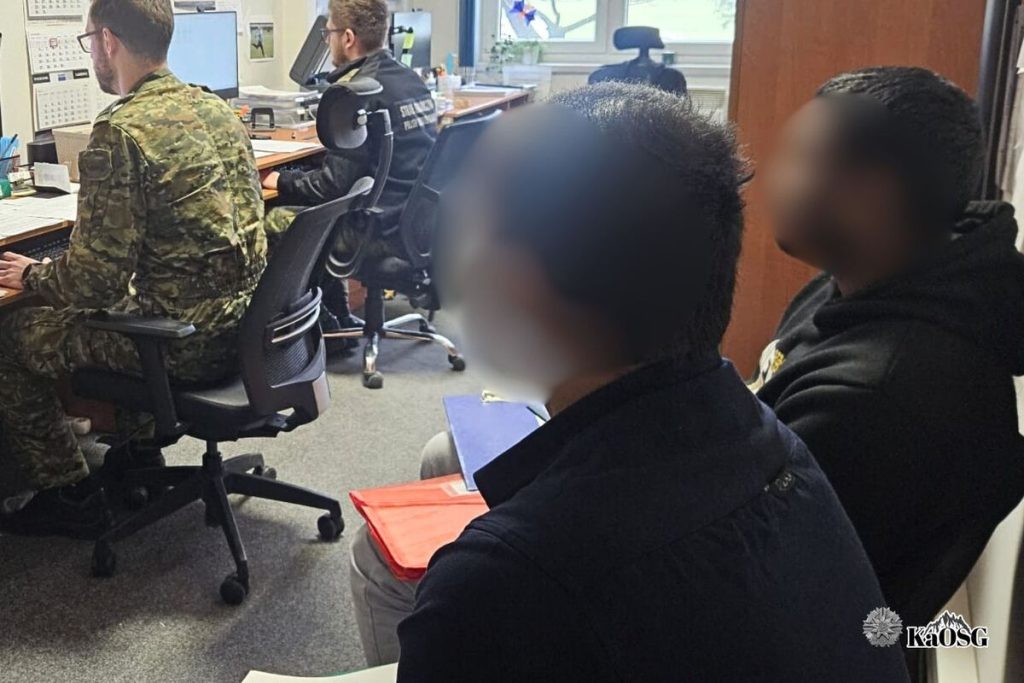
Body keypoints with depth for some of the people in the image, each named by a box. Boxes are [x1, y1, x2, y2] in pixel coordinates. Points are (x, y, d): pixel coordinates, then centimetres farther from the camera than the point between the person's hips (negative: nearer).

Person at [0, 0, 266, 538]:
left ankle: (69, 497, 19)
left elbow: (95, 279, -20)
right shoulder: (217, 110, 6)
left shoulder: (120, 132, -19)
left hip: (185, 339, -8)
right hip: (243, 319, 8)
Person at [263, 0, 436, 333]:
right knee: (307, 206, 26)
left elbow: (333, 185, -17)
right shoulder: (410, 79, 10)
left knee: (277, 222, 3)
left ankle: (322, 326, 18)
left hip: (388, 232, -9)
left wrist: (282, 181, 0)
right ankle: (337, 318, 31)